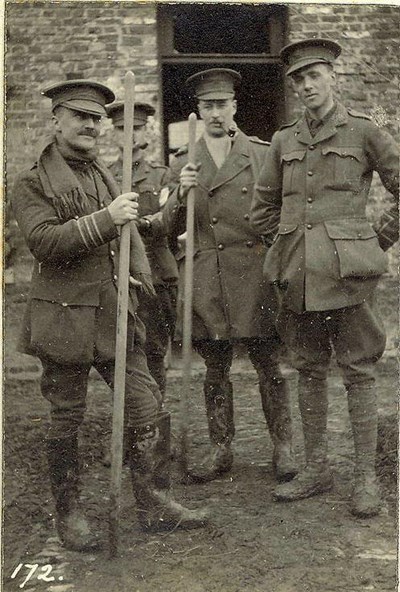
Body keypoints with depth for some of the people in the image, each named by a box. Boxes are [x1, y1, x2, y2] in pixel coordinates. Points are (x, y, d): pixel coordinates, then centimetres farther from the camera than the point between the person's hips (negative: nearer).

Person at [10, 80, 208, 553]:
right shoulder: (32, 184, -3)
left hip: (116, 313, 6)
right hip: (64, 317, -6)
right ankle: (68, 514, 22)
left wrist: (139, 273, 8)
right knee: (66, 419, 5)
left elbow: (130, 231, 26)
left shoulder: (105, 176, 17)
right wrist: (105, 220, -24)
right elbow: (43, 240, -17)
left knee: (145, 405, 5)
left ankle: (153, 503, 18)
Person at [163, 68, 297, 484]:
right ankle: (220, 449, 22)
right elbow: (170, 229, 7)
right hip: (206, 280, 2)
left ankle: (282, 446, 18)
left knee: (268, 364, 4)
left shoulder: (263, 154, 6)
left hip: (255, 275, -1)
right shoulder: (182, 163, 10)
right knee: (215, 368, 9)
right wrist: (182, 194, -11)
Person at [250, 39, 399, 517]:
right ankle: (316, 469, 23)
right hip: (297, 276, 4)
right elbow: (262, 208, 21)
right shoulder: (283, 140, 11)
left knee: (358, 372, 2)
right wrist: (285, 247, 13)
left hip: (347, 271, -4)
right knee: (309, 371, 11)